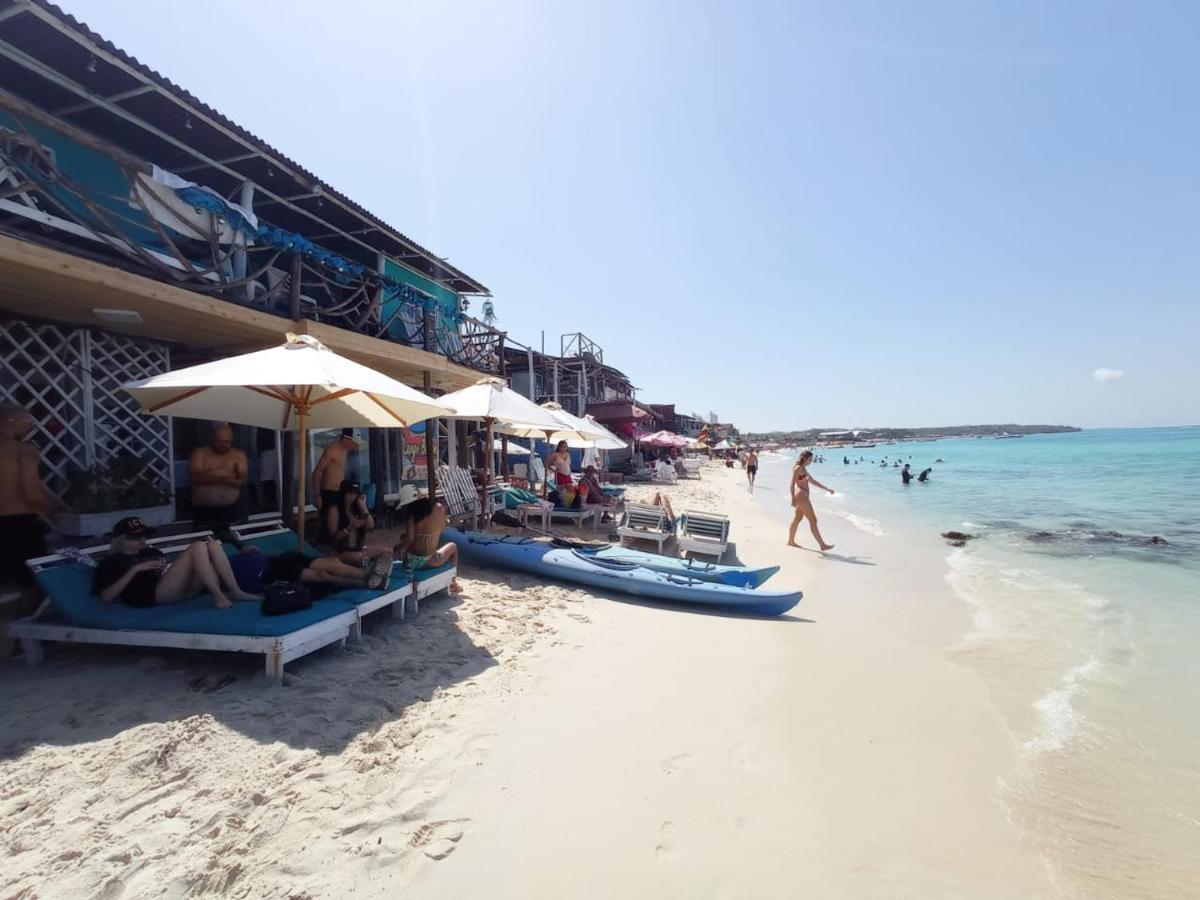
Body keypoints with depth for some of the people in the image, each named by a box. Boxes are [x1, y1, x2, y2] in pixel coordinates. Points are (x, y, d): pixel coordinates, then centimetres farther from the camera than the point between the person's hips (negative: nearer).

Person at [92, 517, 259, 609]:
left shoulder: (151, 551, 33)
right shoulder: (111, 562, 15)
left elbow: (177, 568, 27)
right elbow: (106, 597, -1)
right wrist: (135, 569, -6)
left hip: (185, 587, 7)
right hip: (156, 593, -7)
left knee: (213, 544, -11)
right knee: (198, 546, -23)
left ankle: (236, 592, -22)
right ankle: (218, 594, -30)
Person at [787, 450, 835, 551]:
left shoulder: (803, 468, 15)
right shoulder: (798, 468, -14)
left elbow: (813, 481, 22)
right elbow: (792, 484, -19)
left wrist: (827, 489, 22)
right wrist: (793, 499, -23)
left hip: (804, 496, 10)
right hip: (801, 496, -10)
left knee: (797, 518, 16)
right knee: (813, 520, -7)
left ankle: (791, 541, 24)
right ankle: (822, 544, -4)